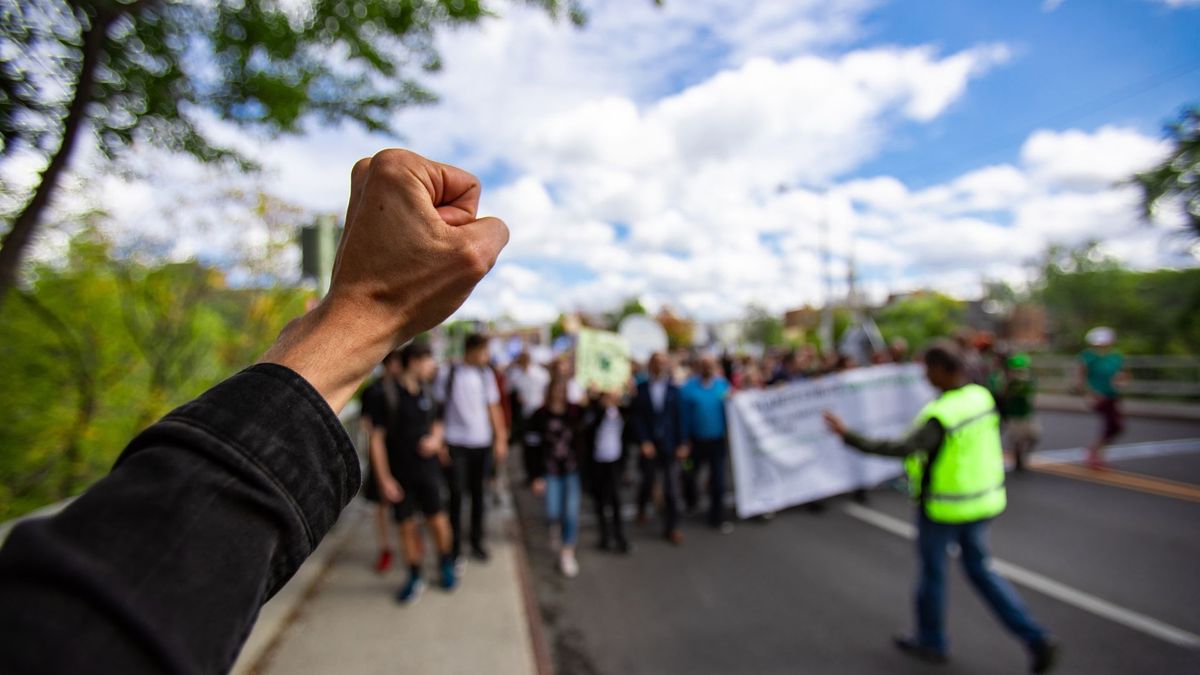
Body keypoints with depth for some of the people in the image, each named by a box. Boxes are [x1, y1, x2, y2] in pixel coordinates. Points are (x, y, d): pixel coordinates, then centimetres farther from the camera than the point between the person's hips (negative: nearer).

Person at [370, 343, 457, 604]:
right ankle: (414, 577, 28)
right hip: (399, 472, -3)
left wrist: (435, 439, -6)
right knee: (407, 525, 7)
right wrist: (384, 479, -11)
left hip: (427, 468, 3)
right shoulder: (388, 393, -11)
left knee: (437, 519, 0)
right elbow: (377, 438, -10)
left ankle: (446, 563, 27)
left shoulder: (425, 392, 4)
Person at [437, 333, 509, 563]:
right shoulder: (448, 374, -5)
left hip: (482, 443, 3)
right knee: (456, 495, 0)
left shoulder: (486, 374, 5)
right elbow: (438, 407, -1)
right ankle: (455, 547, 14)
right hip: (456, 444, -3)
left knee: (478, 494, 11)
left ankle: (477, 542, 26)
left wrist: (500, 439, 7)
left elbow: (494, 408, 9)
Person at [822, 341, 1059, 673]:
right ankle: (1036, 639, 19)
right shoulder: (982, 396, -4)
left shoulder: (939, 416, -29)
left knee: (932, 571, 14)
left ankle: (931, 642, 33)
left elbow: (901, 449, -39)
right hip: (982, 501, 7)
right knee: (979, 569, 24)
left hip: (944, 507, -7)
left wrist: (848, 435, -39)